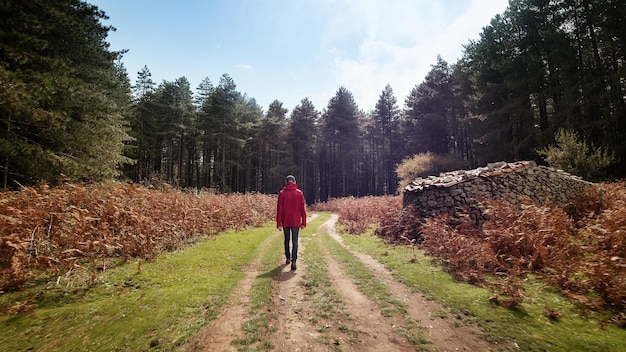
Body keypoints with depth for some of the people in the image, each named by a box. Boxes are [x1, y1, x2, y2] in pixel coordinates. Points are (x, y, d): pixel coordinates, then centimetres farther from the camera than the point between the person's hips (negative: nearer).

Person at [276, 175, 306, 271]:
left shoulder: (282, 193, -3)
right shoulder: (299, 193, -1)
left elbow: (279, 209, -4)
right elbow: (303, 209, -1)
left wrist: (279, 223, 0)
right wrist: (303, 222, 5)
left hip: (285, 221, 1)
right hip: (296, 222, -1)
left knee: (287, 240, 18)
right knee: (295, 241, 1)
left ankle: (288, 259, 29)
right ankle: (293, 261, -10)